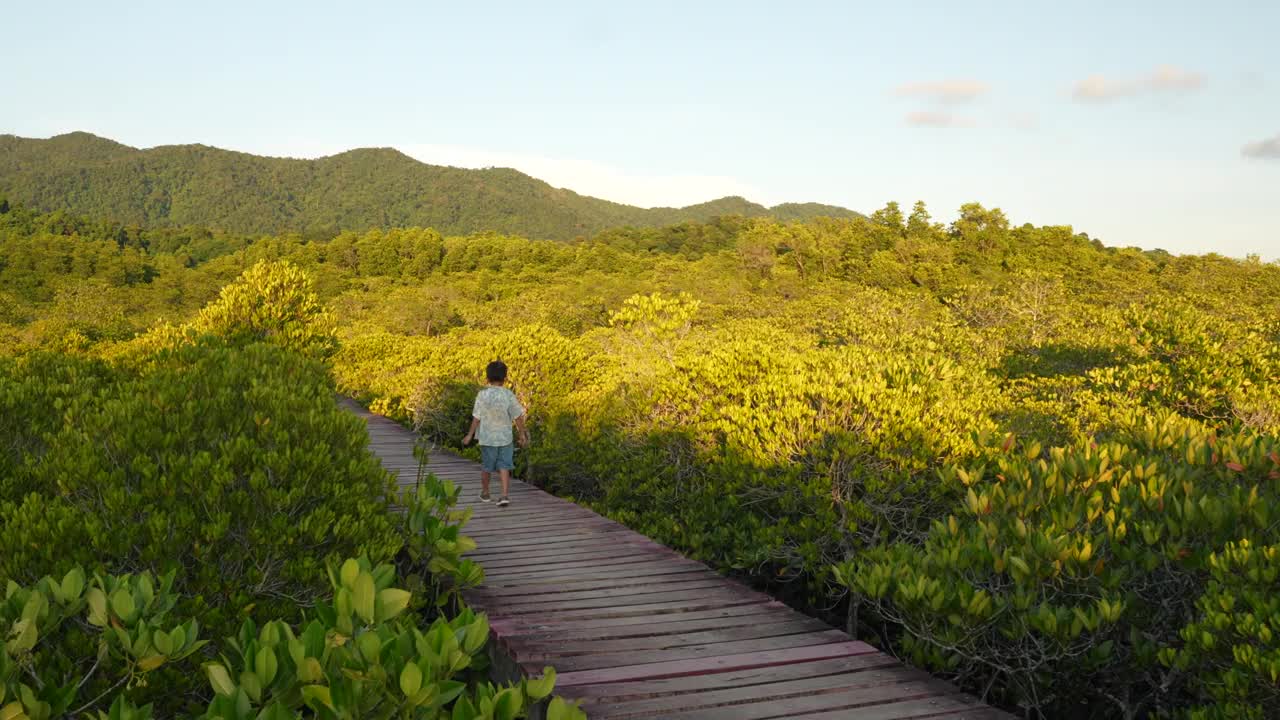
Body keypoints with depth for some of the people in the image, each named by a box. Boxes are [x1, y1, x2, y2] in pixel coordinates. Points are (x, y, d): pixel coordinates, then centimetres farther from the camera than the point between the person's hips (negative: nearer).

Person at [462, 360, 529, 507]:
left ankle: (485, 493, 30)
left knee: (486, 467, 16)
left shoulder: (482, 395, -12)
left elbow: (476, 418, -8)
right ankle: (504, 495, -6)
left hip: (487, 438, 0)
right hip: (505, 437, 0)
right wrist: (523, 434, 6)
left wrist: (470, 435, 3)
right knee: (504, 466, 7)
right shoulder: (509, 395, -11)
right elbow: (518, 417, -7)